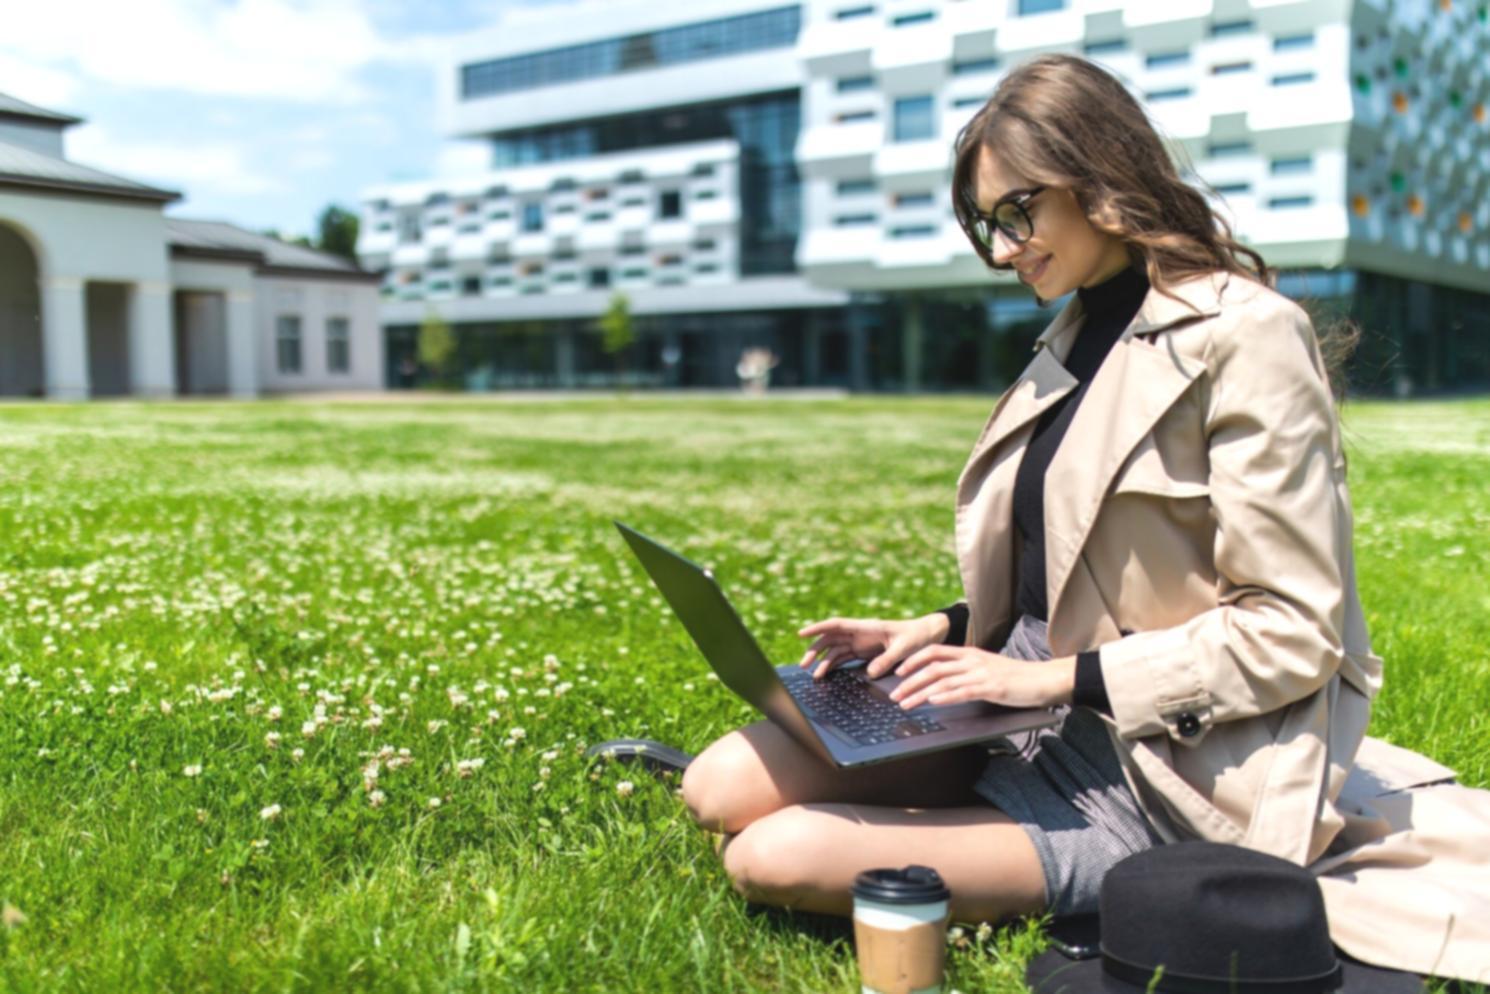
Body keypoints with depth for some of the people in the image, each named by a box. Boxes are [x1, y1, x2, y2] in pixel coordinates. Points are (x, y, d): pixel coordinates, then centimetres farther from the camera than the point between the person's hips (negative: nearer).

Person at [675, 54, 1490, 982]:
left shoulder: (1244, 336, -12)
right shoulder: (1081, 333, 14)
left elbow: (1290, 632, -16)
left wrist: (1057, 676, -18)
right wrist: (943, 629, 3)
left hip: (1147, 767, -7)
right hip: (1033, 708, 8)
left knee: (774, 856, -22)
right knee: (723, 787, -9)